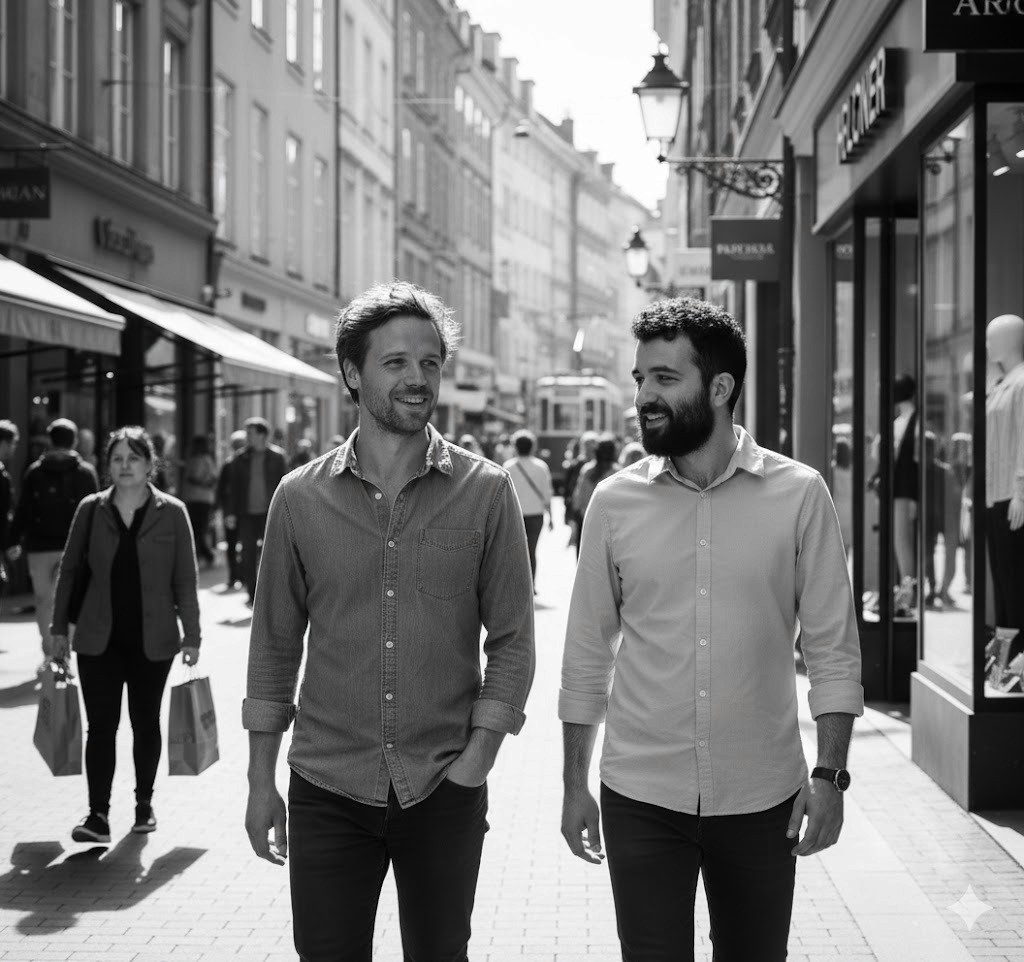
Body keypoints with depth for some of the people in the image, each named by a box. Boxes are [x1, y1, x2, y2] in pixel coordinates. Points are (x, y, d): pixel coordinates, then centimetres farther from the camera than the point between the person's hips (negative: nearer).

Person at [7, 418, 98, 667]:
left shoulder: (34, 471, 2)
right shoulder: (86, 472, 0)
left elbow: (23, 509, -1)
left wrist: (15, 541, 3)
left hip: (40, 545, 1)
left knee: (43, 599, 12)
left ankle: (49, 653, 11)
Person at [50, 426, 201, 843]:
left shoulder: (171, 512, -2)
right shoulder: (91, 510, 2)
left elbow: (185, 579, -1)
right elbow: (69, 570, 8)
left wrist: (191, 635, -4)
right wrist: (60, 628, 6)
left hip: (152, 639, 0)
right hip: (99, 639, 1)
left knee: (146, 723, 10)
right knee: (101, 725, -4)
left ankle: (144, 804, 25)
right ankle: (98, 814, -5)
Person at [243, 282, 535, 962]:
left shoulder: (486, 492, -2)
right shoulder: (301, 497, 1)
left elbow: (512, 639, 0)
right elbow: (276, 644, 6)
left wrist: (478, 755, -8)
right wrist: (262, 781, 6)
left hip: (445, 792, 0)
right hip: (327, 788, 1)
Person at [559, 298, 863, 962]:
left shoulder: (799, 495, -4)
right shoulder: (615, 502, 0)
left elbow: (832, 649, -2)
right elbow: (587, 656, 6)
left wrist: (830, 775, -8)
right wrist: (575, 785, 6)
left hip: (762, 801, 0)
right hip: (641, 800, 0)